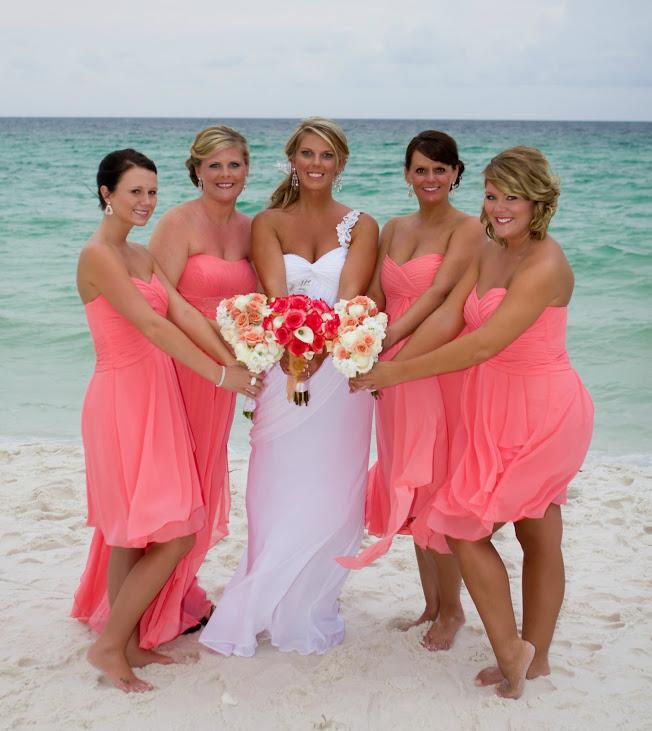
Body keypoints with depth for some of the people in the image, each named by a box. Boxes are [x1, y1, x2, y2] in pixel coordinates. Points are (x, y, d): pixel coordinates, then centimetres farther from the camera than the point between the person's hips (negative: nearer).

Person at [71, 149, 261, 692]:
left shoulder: (142, 256, 13)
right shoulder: (98, 255, -15)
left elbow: (183, 312, 1)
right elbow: (153, 326, -21)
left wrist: (236, 361, -11)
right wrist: (221, 374, -19)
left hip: (155, 397, 9)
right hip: (123, 399, -9)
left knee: (134, 533, 15)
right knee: (174, 534, -7)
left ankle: (126, 640, 26)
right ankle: (109, 644, 6)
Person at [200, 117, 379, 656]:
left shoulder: (360, 226, 4)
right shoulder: (269, 223, 6)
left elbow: (349, 294, -12)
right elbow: (275, 291, -10)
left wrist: (319, 347, -30)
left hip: (341, 366, 0)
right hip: (282, 366, 0)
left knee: (331, 491, 5)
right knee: (278, 488, 3)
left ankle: (311, 608, 22)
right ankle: (268, 609, 20)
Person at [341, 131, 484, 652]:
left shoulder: (467, 229, -6)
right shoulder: (394, 229, 14)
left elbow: (439, 291, -20)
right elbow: (376, 297, 8)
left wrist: (385, 342, -31)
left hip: (441, 369, -6)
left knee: (438, 490, -1)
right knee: (409, 490, 12)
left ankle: (451, 609, 16)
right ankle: (430, 604, 26)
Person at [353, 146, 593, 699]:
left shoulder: (545, 266, -21)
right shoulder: (491, 253, 6)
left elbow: (483, 345, -28)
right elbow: (447, 317, -2)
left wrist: (396, 372, -24)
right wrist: (388, 367, -14)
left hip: (538, 414, -8)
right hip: (499, 408, 8)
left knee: (463, 529, -4)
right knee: (539, 536, 17)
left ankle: (509, 649, 12)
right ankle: (535, 658, 30)